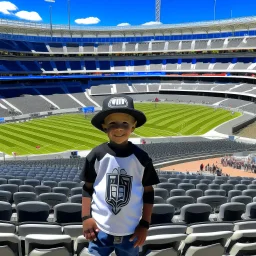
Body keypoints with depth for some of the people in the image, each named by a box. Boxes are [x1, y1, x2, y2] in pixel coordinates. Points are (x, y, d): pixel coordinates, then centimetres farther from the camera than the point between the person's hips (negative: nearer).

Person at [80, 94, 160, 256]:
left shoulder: (141, 158, -6)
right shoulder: (97, 155, -8)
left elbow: (148, 192, 2)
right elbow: (87, 188, 2)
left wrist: (145, 224, 1)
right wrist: (86, 217, -2)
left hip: (131, 232, 1)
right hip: (100, 230, -1)